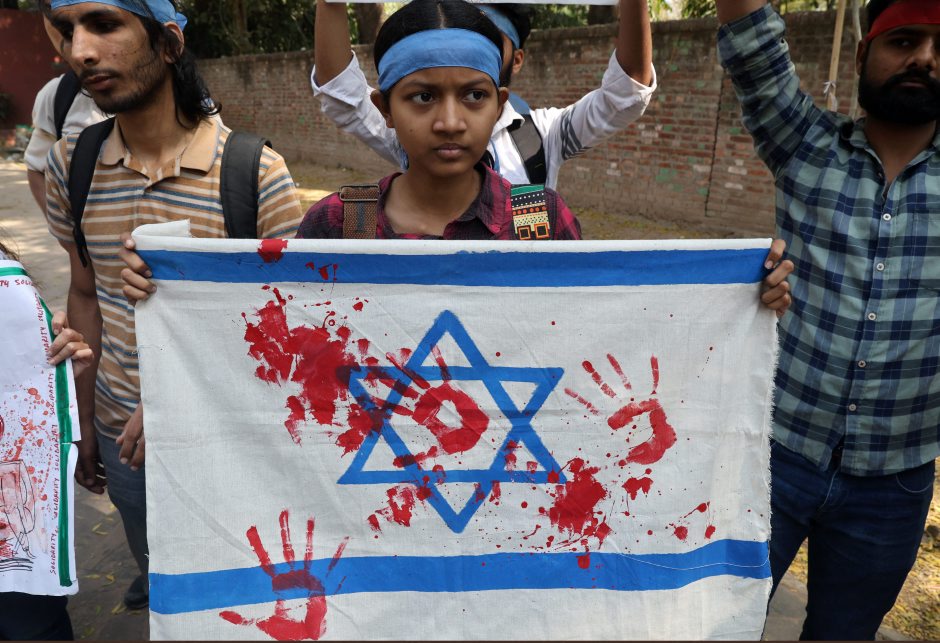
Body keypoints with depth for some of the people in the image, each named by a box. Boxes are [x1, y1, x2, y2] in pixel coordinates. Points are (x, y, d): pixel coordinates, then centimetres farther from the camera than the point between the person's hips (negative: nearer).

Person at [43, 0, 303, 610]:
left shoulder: (257, 173, -18)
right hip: (123, 433, 4)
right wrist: (85, 421, 11)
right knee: (157, 567, 25)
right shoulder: (72, 163, -3)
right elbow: (85, 297, 7)